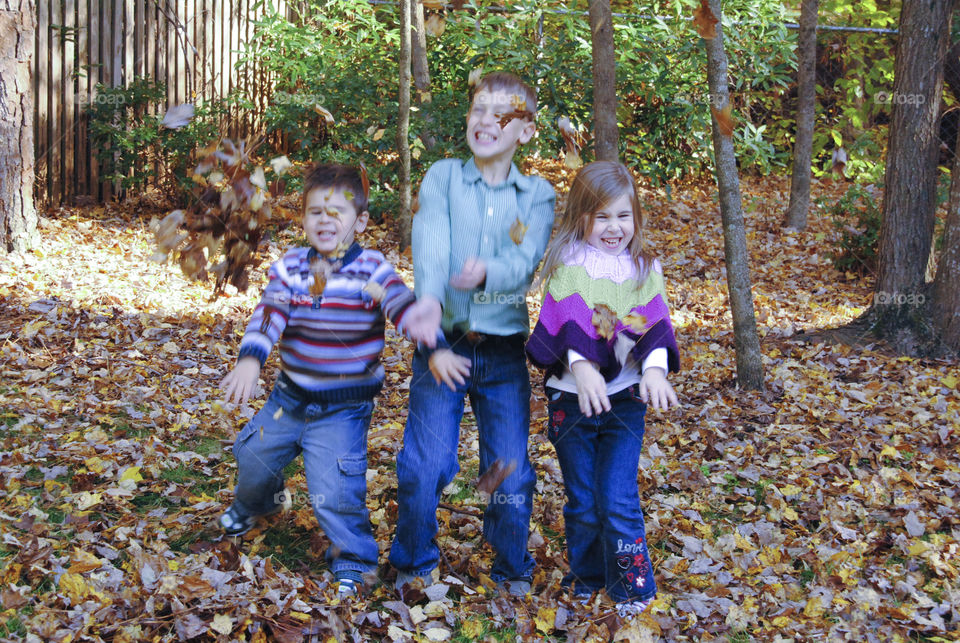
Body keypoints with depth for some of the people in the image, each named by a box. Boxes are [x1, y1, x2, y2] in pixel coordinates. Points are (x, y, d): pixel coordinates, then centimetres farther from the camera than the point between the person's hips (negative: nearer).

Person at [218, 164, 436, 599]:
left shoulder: (370, 270, -15)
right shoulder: (291, 267, -5)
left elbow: (398, 301, -32)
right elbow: (269, 313, -15)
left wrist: (416, 320, -57)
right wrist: (250, 359, -33)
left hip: (343, 408, -5)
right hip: (290, 396, 5)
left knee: (333, 490, -12)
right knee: (253, 454, 22)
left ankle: (352, 560, 14)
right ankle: (255, 501, 58)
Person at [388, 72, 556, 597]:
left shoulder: (537, 195, 5)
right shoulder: (442, 178, 1)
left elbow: (524, 262, -11)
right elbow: (429, 258, -11)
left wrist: (487, 272, -35)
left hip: (504, 352, 1)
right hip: (444, 345, -1)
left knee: (511, 473, 3)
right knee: (423, 465, -6)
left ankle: (513, 571, 26)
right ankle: (413, 565, 19)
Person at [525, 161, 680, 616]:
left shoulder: (644, 268, 5)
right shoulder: (569, 262, -3)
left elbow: (652, 324, -4)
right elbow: (566, 322, -14)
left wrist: (654, 369, -23)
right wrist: (581, 367, -30)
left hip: (624, 396, 1)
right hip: (571, 396, 0)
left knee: (618, 499, -5)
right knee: (581, 501, 9)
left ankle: (633, 586, 12)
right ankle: (586, 577, 30)